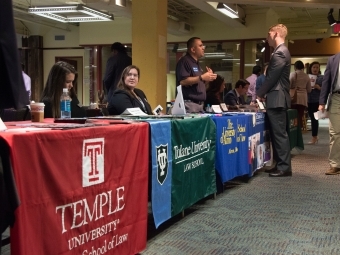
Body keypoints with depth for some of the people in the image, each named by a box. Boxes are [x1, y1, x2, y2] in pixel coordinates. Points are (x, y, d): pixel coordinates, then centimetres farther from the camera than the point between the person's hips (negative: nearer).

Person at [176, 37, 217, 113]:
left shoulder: (196, 63, 21)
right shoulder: (184, 61, -9)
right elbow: (183, 81, -21)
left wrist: (207, 78, 8)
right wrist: (202, 77, -20)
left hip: (199, 103, 10)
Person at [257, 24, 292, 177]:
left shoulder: (280, 52, -15)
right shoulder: (281, 51, 19)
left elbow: (272, 77, -18)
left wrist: (259, 94, -7)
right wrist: (263, 94, 14)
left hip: (277, 99, -11)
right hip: (277, 99, 11)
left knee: (279, 133, -7)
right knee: (276, 133, 12)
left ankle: (285, 167, -2)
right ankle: (280, 165, 17)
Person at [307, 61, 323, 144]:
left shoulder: (322, 78, 1)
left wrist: (318, 87, -17)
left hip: (317, 101, -4)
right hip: (309, 101, 4)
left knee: (314, 119, -6)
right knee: (312, 118, 9)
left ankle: (314, 138, -1)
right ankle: (315, 136, 20)